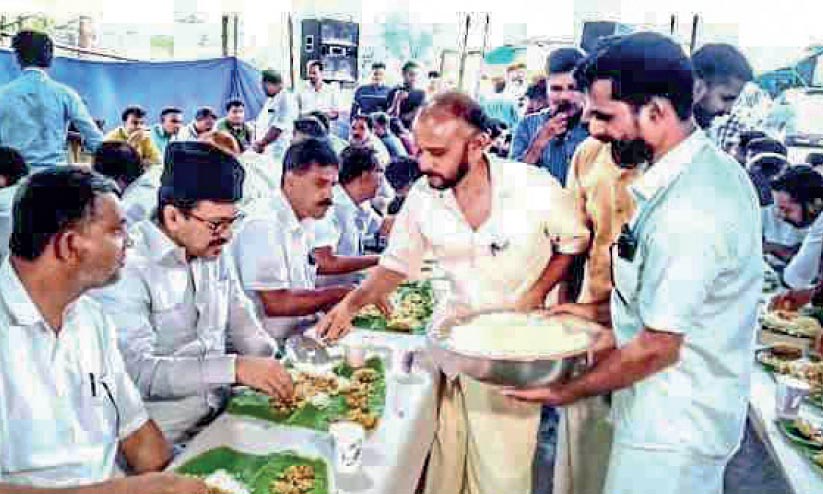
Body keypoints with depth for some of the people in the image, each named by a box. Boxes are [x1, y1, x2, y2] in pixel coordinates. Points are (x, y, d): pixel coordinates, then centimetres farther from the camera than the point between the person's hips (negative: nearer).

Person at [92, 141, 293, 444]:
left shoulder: (214, 251, 7)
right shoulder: (128, 265, -18)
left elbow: (243, 324, 15)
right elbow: (137, 369, -26)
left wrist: (278, 372, 0)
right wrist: (235, 368, -33)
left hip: (222, 414, 7)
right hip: (165, 439, -7)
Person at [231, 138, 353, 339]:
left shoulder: (304, 221, 12)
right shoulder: (263, 225, -17)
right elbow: (275, 303, -21)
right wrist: (338, 294, -15)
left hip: (303, 334, 9)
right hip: (273, 343, -9)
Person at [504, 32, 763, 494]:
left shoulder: (684, 212, -30)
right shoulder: (713, 166, 0)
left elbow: (658, 348, -23)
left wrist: (567, 392, -11)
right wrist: (614, 322, 9)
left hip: (671, 430, -9)